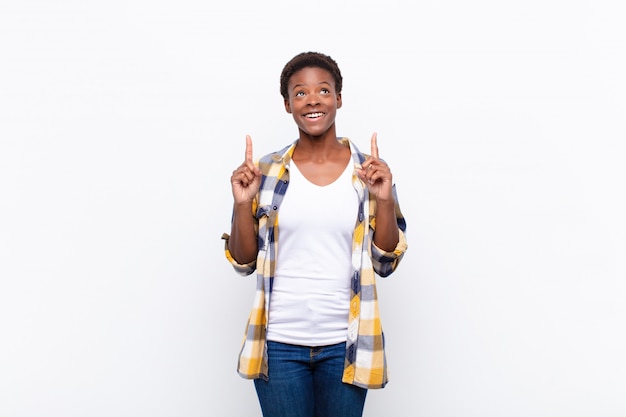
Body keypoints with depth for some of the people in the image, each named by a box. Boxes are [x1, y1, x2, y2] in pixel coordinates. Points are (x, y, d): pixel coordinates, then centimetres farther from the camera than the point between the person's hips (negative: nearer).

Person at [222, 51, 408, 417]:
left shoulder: (369, 170, -1)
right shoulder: (266, 172, 0)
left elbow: (386, 262, 0)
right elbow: (244, 262, 3)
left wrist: (385, 200, -13)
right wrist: (243, 204, -12)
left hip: (345, 344, 0)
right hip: (279, 343, 0)